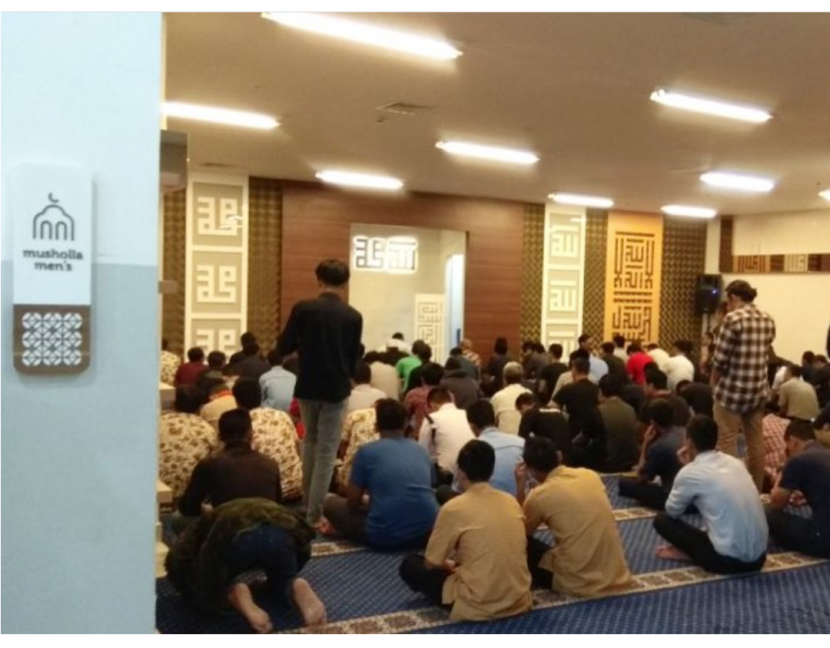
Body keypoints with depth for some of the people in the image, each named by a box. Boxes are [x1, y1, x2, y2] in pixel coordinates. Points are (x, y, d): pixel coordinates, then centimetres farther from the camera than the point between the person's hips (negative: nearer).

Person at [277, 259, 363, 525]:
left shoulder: (302, 309, -9)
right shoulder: (353, 317, -7)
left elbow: (284, 347, -5)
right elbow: (354, 357, 0)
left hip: (308, 387, 2)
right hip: (336, 389, -2)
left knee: (310, 442, 22)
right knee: (326, 452, 3)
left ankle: (307, 503, 28)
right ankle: (314, 513, 2)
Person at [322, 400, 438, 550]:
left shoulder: (367, 451, 1)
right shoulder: (421, 451, 14)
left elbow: (353, 501, 4)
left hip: (385, 536, -3)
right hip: (426, 533, 3)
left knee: (330, 503, 17)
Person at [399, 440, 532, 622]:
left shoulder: (454, 508, -13)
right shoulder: (511, 501, 3)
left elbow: (431, 563, -3)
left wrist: (450, 565, 19)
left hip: (478, 607, -5)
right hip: (519, 602, 5)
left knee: (409, 565, 13)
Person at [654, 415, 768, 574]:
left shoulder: (690, 473, -10)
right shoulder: (735, 462, 8)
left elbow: (672, 512, 8)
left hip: (728, 560, -6)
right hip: (758, 557, 6)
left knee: (662, 520, 7)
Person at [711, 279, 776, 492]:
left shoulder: (733, 318, -13)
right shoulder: (768, 320, 8)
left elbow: (720, 359, -13)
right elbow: (762, 354, 12)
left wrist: (713, 384, 2)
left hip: (733, 389, -7)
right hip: (759, 389, 7)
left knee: (727, 442, 0)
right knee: (756, 441, 13)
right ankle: (756, 491, 22)